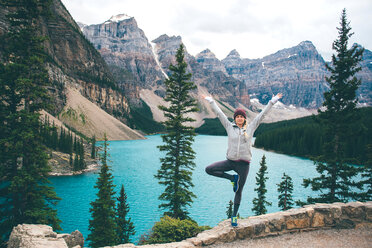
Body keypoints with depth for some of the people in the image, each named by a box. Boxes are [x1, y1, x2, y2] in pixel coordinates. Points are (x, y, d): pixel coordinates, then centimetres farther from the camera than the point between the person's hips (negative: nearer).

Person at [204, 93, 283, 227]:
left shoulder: (251, 128, 5)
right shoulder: (230, 127, 4)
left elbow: (262, 114, 7)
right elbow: (219, 113, 7)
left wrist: (272, 101, 8)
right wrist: (211, 101, 9)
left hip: (243, 164, -1)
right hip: (230, 161, 1)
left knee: (238, 191, 7)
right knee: (208, 169, -15)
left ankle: (234, 216, 24)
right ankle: (232, 178, 1)